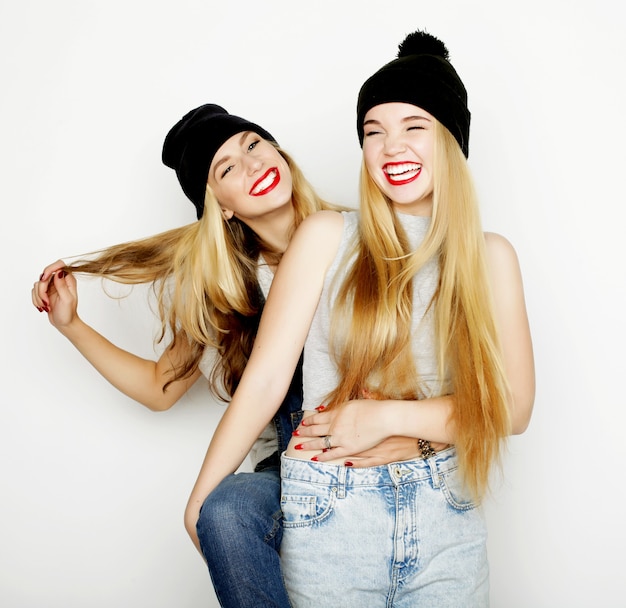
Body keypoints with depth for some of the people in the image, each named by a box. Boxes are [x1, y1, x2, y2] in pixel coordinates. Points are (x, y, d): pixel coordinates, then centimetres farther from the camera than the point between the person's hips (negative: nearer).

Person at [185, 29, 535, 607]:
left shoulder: (491, 256, 2)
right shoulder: (328, 237, -4)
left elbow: (512, 407, -2)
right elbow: (264, 379, -7)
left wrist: (388, 416, -13)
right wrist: (200, 501, -8)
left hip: (447, 517, 2)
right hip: (330, 513, -1)